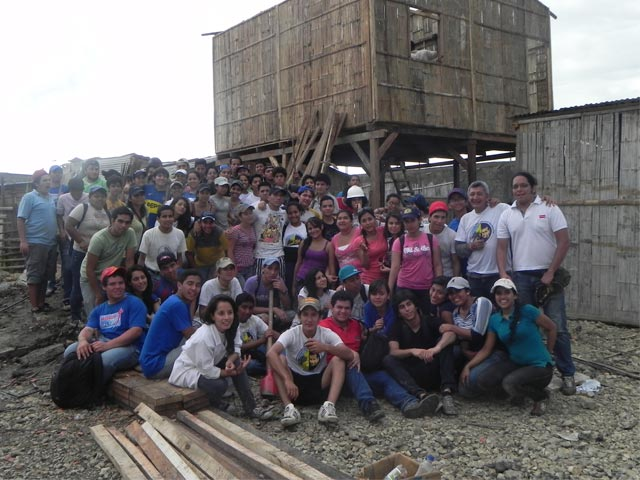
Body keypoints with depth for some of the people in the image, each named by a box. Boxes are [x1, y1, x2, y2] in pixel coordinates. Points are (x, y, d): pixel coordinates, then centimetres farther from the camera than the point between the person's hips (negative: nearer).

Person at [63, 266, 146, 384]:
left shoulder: (134, 303, 0)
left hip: (128, 346, -6)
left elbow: (136, 331, -13)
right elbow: (88, 329, 7)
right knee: (71, 351, -16)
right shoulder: (99, 310, 21)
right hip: (102, 343, 6)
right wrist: (82, 340, -20)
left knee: (104, 360, -36)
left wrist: (107, 345, -22)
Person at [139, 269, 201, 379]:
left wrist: (193, 301, 4)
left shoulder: (176, 301, 9)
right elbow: (192, 335, -15)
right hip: (154, 365, -10)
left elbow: (190, 328, 6)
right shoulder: (177, 304, -19)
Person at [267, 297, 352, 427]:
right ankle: (289, 407, -35)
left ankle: (329, 405, -35)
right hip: (295, 380, -1)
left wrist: (326, 347, -38)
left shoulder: (327, 334, -9)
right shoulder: (291, 334, -14)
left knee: (338, 360, -22)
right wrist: (287, 379, -45)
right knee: (279, 359, -26)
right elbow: (270, 353, -33)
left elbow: (350, 355, -22)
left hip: (319, 382, 1)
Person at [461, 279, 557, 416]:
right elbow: (486, 349, 4)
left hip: (540, 365, -5)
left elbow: (551, 328, -1)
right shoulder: (494, 320, 2)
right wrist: (468, 366, -8)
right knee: (485, 378, -17)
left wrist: (548, 354, 4)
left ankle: (540, 396, 2)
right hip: (516, 363, 5)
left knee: (509, 383, -30)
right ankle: (520, 392, 11)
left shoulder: (527, 311, -13)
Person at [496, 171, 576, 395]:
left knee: (557, 328, -1)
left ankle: (567, 374, 11)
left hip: (548, 275, -3)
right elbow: (502, 247, 7)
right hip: (520, 276, 3)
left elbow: (564, 241, -8)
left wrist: (550, 273, -12)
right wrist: (503, 273, -7)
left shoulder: (549, 209, -4)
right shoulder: (507, 215, 6)